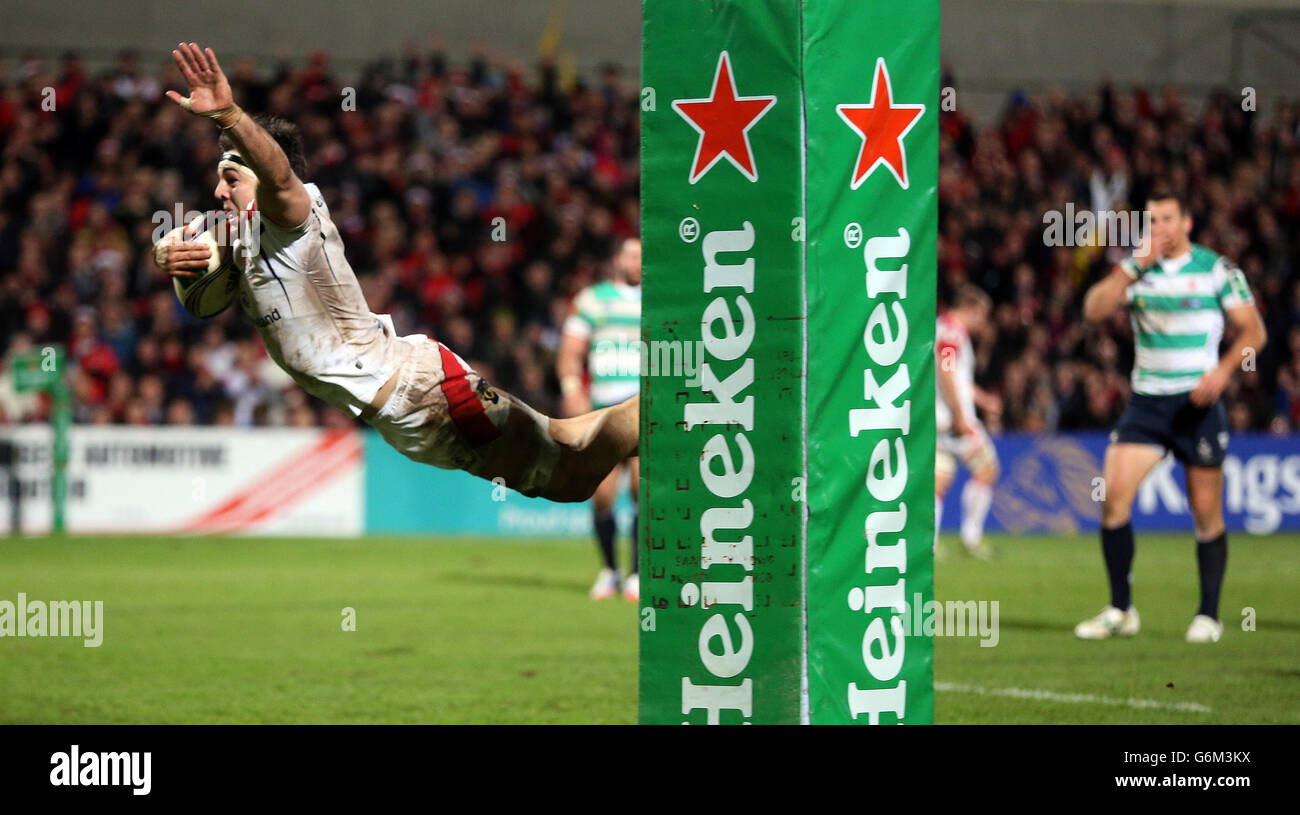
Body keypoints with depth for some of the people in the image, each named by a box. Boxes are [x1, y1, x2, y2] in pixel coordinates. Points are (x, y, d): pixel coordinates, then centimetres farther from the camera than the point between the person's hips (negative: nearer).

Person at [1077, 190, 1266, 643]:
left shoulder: (1217, 269, -1)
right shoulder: (1135, 268, 7)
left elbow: (1253, 330, -1)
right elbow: (1094, 311, -7)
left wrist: (1223, 369, -17)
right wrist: (1135, 265, -14)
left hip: (1198, 402, -2)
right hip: (1146, 400, 2)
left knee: (1206, 512, 0)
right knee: (1113, 494, -11)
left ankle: (1209, 615, 13)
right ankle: (1120, 610, -2)